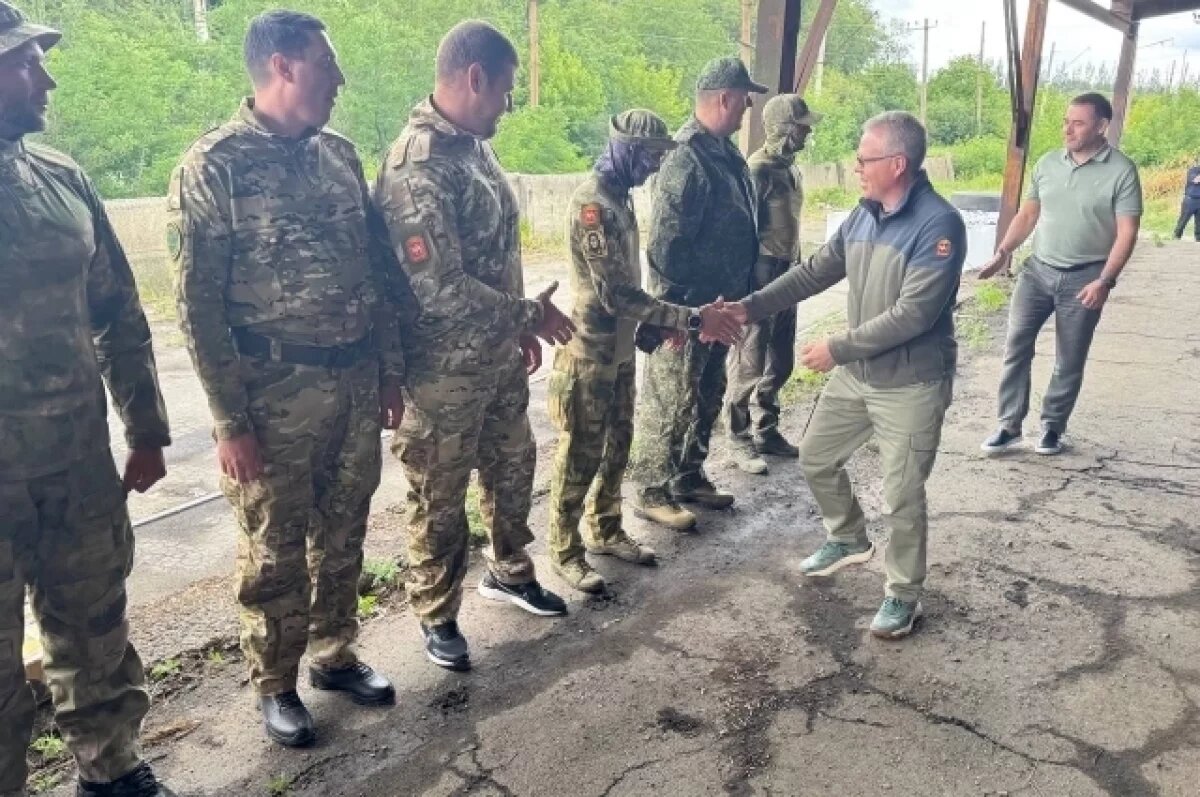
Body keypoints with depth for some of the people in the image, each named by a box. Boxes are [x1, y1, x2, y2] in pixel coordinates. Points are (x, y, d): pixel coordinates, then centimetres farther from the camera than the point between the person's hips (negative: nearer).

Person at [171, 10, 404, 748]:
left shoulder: (340, 154, 8)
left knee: (343, 533, 17)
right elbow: (199, 304, -11)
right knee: (276, 550, 9)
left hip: (356, 382, 5)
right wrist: (230, 420, -13)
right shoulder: (212, 167, -10)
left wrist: (390, 369, 11)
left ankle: (336, 654, 36)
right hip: (277, 390, -5)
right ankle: (275, 685, 28)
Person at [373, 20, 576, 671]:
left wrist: (521, 329, 16)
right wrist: (528, 316, -16)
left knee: (513, 469, 23)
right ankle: (437, 618, 29)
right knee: (441, 501, 9)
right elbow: (438, 288, -28)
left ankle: (509, 573, 46)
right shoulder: (417, 166, -23)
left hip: (499, 356, 9)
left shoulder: (474, 145, 6)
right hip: (445, 371, -9)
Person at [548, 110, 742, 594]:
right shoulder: (592, 203, -22)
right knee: (580, 457, 3)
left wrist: (662, 320, 10)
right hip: (589, 354, -9)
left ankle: (606, 531, 35)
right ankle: (565, 552, 18)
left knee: (616, 447, 18)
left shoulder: (619, 196, 9)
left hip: (620, 350, 9)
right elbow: (615, 294, -28)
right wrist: (691, 318, -27)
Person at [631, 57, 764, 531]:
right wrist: (698, 304, -18)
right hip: (684, 308, -9)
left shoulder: (725, 153, 9)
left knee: (706, 399, 18)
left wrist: (734, 295, 14)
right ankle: (654, 493, 14)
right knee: (670, 403, 1)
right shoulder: (686, 160, -20)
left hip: (718, 303, 9)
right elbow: (665, 250, -23)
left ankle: (689, 478, 32)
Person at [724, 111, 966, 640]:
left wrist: (837, 348, -22)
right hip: (856, 373, 8)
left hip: (910, 385, -8)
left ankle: (904, 596, 23)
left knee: (902, 498, 2)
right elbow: (815, 272, 7)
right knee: (816, 458, 18)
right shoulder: (864, 215, 4)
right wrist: (752, 306, -2)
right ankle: (849, 539, 43)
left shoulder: (938, 225, -21)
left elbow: (912, 314, -26)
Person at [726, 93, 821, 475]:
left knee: (780, 362, 14)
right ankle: (739, 439, 11)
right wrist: (746, 287, -19)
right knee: (749, 364, -1)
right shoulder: (758, 169, -14)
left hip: (787, 274, 9)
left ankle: (767, 432, 27)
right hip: (761, 276, -9)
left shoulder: (791, 167, 13)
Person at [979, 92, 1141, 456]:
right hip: (1037, 270, 3)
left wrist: (1105, 281, -21)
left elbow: (1127, 232, -12)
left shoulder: (1121, 171, -9)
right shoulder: (1048, 163, 4)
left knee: (1069, 361, 6)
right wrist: (1003, 252, 0)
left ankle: (1052, 426, 22)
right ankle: (1009, 426, 7)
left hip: (1083, 278, -3)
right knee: (1016, 347, -1)